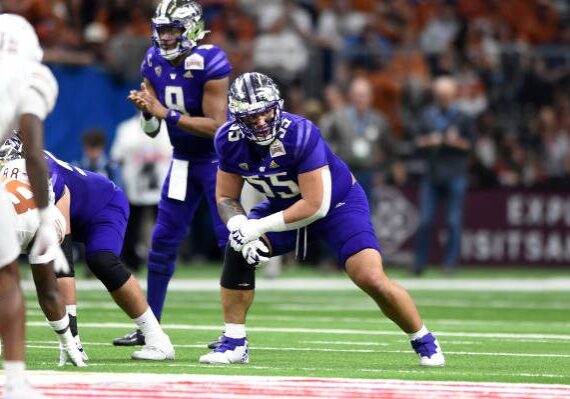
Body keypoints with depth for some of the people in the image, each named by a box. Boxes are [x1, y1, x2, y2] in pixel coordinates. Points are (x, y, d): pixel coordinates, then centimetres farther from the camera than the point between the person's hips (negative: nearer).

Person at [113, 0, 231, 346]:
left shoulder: (210, 63, -22)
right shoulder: (155, 62, -2)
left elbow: (216, 126, -25)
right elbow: (152, 130, 2)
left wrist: (166, 113, -28)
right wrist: (147, 111, -20)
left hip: (218, 159, -7)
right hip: (183, 160, 7)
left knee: (231, 240, -8)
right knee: (163, 241, 6)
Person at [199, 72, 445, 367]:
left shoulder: (300, 134, -35)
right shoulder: (230, 141, -16)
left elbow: (316, 205, -32)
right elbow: (226, 197, -4)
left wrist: (258, 227, -30)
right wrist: (240, 229, -26)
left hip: (338, 203, -5)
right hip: (285, 205, 5)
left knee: (371, 280, -19)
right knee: (238, 250, -17)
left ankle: (424, 343, 3)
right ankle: (234, 343, -5)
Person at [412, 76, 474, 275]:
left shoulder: (461, 117, 2)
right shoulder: (427, 115, 9)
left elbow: (470, 145, 4)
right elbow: (418, 141, 11)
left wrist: (456, 142, -14)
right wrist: (429, 141, -9)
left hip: (455, 175, -2)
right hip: (431, 173, 2)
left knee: (454, 221, -2)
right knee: (425, 220, 0)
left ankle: (450, 262, 3)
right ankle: (419, 262, 7)